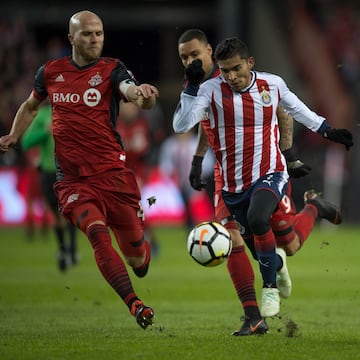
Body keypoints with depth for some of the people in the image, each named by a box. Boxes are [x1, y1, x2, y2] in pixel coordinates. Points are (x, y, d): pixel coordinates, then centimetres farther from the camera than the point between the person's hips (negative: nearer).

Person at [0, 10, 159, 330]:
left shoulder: (111, 70, -2)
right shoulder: (50, 72, 7)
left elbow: (133, 92, -23)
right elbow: (31, 106, 27)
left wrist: (143, 95, -46)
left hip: (112, 172, -1)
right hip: (72, 178, 1)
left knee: (137, 257, 5)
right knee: (97, 232, -26)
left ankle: (141, 256, 43)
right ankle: (135, 306, -30)